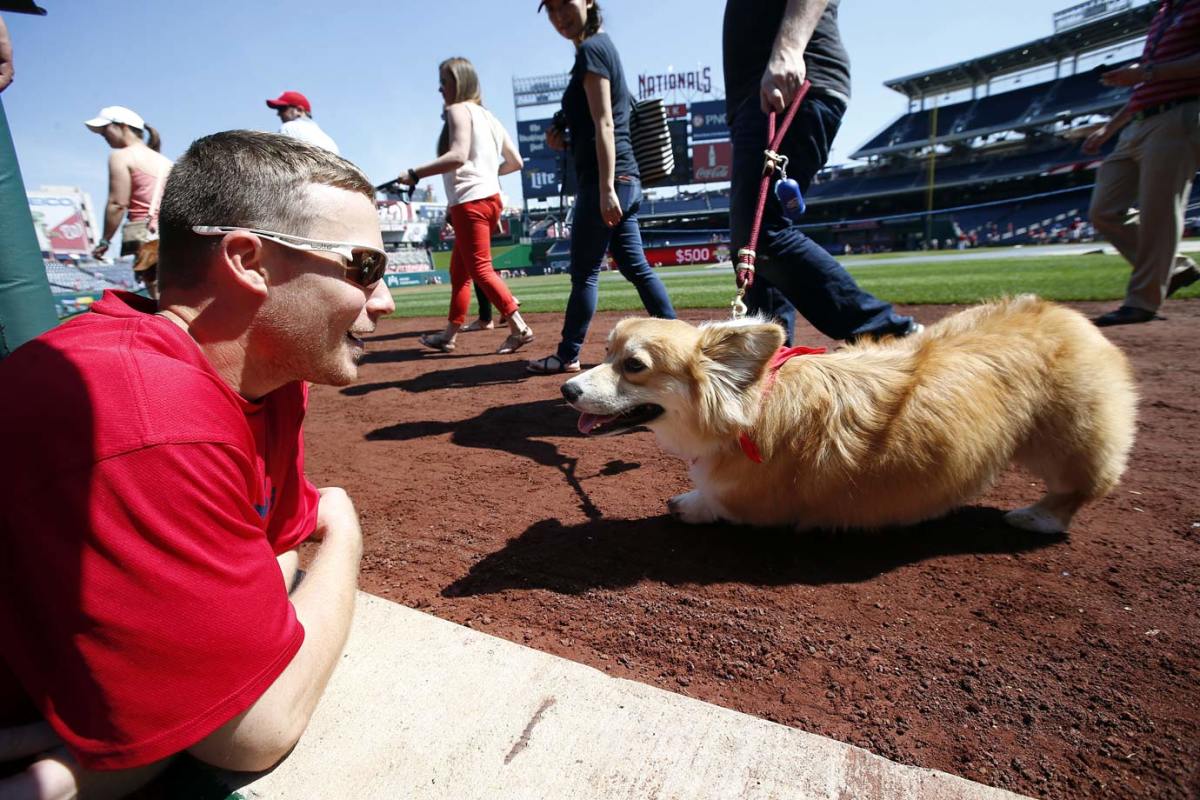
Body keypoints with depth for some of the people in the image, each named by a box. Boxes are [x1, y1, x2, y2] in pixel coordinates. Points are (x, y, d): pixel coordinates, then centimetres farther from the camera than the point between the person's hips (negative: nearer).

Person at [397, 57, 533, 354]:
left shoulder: (458, 110, -4)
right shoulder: (488, 116, 21)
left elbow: (458, 156, -21)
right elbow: (516, 162, 20)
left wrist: (415, 174, -17)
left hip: (470, 202, -9)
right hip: (490, 198, 9)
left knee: (480, 271, -9)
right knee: (459, 269, 14)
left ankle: (519, 328, -14)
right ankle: (449, 335, 20)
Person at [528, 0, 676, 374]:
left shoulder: (591, 49, -5)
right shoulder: (604, 47, 23)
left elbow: (604, 124, -16)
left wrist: (605, 188, -22)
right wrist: (565, 140, 11)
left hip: (607, 179, -10)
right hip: (627, 179, 10)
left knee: (585, 272, -4)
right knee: (635, 267, 9)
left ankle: (568, 355, 6)